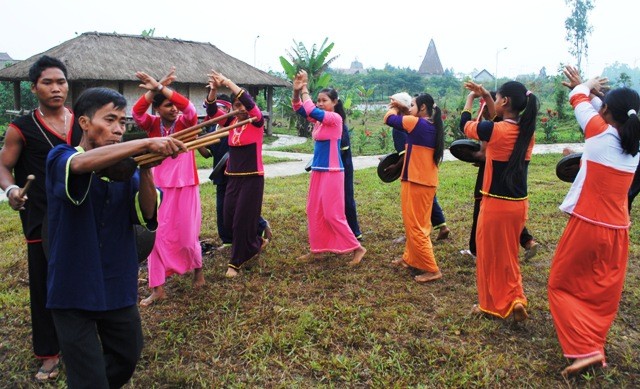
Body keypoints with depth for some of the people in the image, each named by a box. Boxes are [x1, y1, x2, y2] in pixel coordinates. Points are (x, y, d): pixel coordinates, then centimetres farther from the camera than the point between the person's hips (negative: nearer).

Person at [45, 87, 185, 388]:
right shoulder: (60, 159, -10)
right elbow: (81, 164, -35)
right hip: (73, 292, -4)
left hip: (118, 288, 5)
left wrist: (145, 170, -22)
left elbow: (148, 217, -9)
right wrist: (146, 143, -41)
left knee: (126, 360, 21)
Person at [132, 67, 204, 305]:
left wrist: (160, 87, -32)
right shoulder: (152, 124, 0)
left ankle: (198, 270, 37)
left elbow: (189, 108, -27)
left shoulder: (186, 123, -5)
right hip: (160, 188, 2)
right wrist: (156, 87, -29)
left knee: (188, 237, 6)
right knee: (157, 237, 1)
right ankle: (157, 289, 11)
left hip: (186, 188, -2)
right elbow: (136, 112, -20)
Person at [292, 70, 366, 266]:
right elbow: (299, 109, 1)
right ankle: (316, 249, 22)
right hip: (317, 171, 9)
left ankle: (357, 248, 6)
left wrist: (305, 89, -15)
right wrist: (296, 90, -16)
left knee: (333, 214, -6)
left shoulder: (335, 118, -13)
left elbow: (311, 111, -26)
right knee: (314, 211, 11)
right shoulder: (319, 119, 9)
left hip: (332, 173, -9)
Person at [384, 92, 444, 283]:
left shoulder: (417, 123, -16)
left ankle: (432, 270, 0)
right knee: (418, 225, 19)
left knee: (415, 227, -2)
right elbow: (405, 122, 18)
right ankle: (409, 258, 33)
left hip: (415, 182, -9)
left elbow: (389, 119, -7)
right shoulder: (433, 127, 9)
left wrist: (394, 108, 12)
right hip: (427, 183, 9)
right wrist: (401, 110, 7)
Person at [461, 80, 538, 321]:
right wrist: (485, 96, 20)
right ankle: (516, 299, 15)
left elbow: (465, 125, 1)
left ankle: (491, 304, 26)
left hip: (496, 204, -6)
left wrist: (470, 98, 17)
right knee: (508, 255, 23)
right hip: (519, 203, 6)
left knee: (490, 255, 12)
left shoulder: (494, 130, -18)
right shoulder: (526, 130, 0)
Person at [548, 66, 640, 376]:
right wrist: (592, 92, 27)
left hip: (587, 226, -6)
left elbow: (580, 102, 5)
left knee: (562, 285, 7)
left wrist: (585, 87, 25)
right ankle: (594, 345, 25)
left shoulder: (602, 134, -13)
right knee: (604, 293, 17)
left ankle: (585, 349, 0)